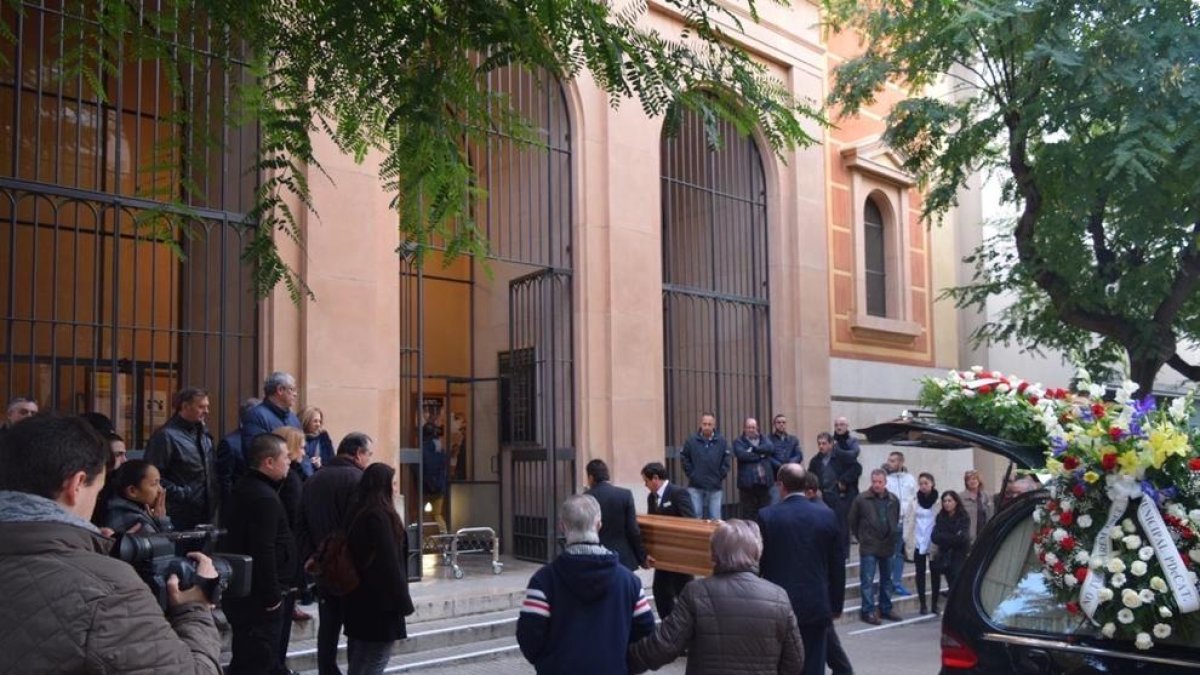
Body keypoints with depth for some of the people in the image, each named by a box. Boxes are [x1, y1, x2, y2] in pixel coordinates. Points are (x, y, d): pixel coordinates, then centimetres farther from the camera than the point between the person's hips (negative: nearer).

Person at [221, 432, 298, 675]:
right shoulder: (264, 498, -21)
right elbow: (264, 552, -26)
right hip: (259, 597, -11)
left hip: (243, 591, 11)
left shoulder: (243, 489, 13)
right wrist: (272, 597, -20)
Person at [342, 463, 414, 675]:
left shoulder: (358, 513, 10)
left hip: (360, 600, 10)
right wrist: (403, 602, -13)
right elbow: (390, 564, -20)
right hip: (379, 604, -10)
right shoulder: (380, 517, -19)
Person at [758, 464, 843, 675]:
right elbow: (837, 566, 3)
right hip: (817, 606, 2)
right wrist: (836, 605, 13)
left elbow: (757, 563, -4)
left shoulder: (767, 516, -9)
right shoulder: (827, 515, -2)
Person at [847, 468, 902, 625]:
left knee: (887, 579, 14)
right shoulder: (861, 499, -11)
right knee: (868, 580, -3)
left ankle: (886, 609, 26)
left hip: (887, 546, 4)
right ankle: (868, 611, 4)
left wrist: (891, 536, 9)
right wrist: (863, 538, 3)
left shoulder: (893, 500, 1)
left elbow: (896, 520, 15)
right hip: (868, 548, -4)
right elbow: (853, 522, -1)